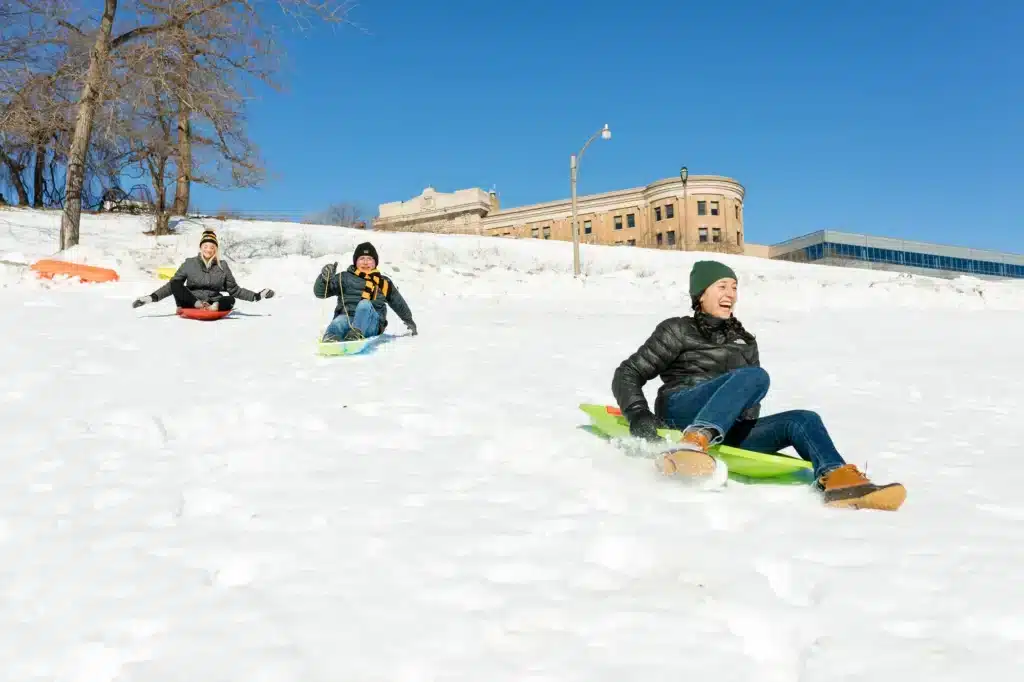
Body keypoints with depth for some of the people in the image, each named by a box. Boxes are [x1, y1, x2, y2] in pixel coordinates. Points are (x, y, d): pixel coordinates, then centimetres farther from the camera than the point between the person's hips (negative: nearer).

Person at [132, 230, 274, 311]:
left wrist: (256, 296, 2)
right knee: (175, 284, -26)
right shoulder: (190, 264, 7)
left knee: (230, 300, -28)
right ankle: (198, 304, -37)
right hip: (190, 303, 0)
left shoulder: (222, 267, 9)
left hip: (213, 302, 0)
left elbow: (234, 290, 13)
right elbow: (172, 285, 9)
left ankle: (215, 307, -51)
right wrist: (153, 297, -4)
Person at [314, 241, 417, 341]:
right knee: (338, 322, -36)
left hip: (371, 325, 0)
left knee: (364, 304, -32)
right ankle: (330, 339, -69)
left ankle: (355, 334, -57)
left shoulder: (384, 282, 24)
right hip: (346, 317, 0)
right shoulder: (345, 277, 17)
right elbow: (320, 292, 10)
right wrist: (324, 278, -11)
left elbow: (399, 304, 37)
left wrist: (409, 320, 44)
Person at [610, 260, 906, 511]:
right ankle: (693, 443, -49)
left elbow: (749, 407, 23)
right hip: (680, 414, -5)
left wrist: (748, 423, 0)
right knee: (755, 376, -28)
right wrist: (639, 416, -11)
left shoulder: (745, 342, 26)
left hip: (727, 433, 5)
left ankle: (839, 482, -46)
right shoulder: (678, 331, 12)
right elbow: (628, 375, 6)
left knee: (803, 420, -18)